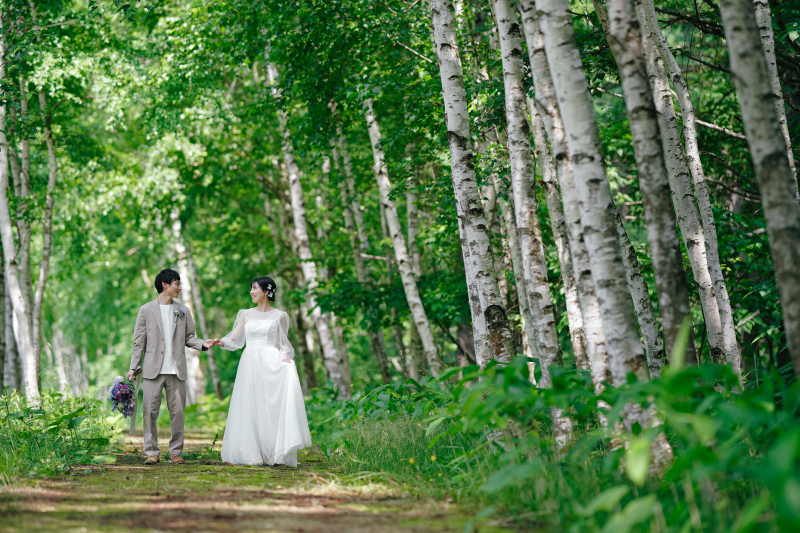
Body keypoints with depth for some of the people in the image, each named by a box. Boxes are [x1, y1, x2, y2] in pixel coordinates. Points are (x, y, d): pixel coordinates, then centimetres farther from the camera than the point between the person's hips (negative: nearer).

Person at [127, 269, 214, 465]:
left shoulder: (183, 311, 12)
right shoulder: (146, 310, 4)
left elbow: (189, 337, 13)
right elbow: (139, 342, 4)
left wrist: (202, 344, -7)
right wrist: (133, 367, -1)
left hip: (176, 371, 2)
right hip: (153, 370, -2)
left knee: (177, 412, 2)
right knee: (150, 412, -2)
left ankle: (176, 452, 10)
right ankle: (152, 452, 5)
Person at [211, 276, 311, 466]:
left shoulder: (279, 316, 7)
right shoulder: (246, 315, 13)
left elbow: (283, 344, 9)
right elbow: (235, 339, 9)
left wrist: (284, 358, -9)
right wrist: (221, 342, -11)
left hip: (271, 363, -2)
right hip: (249, 363, 2)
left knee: (271, 407, -10)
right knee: (248, 408, -2)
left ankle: (271, 454, -8)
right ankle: (249, 453, 2)